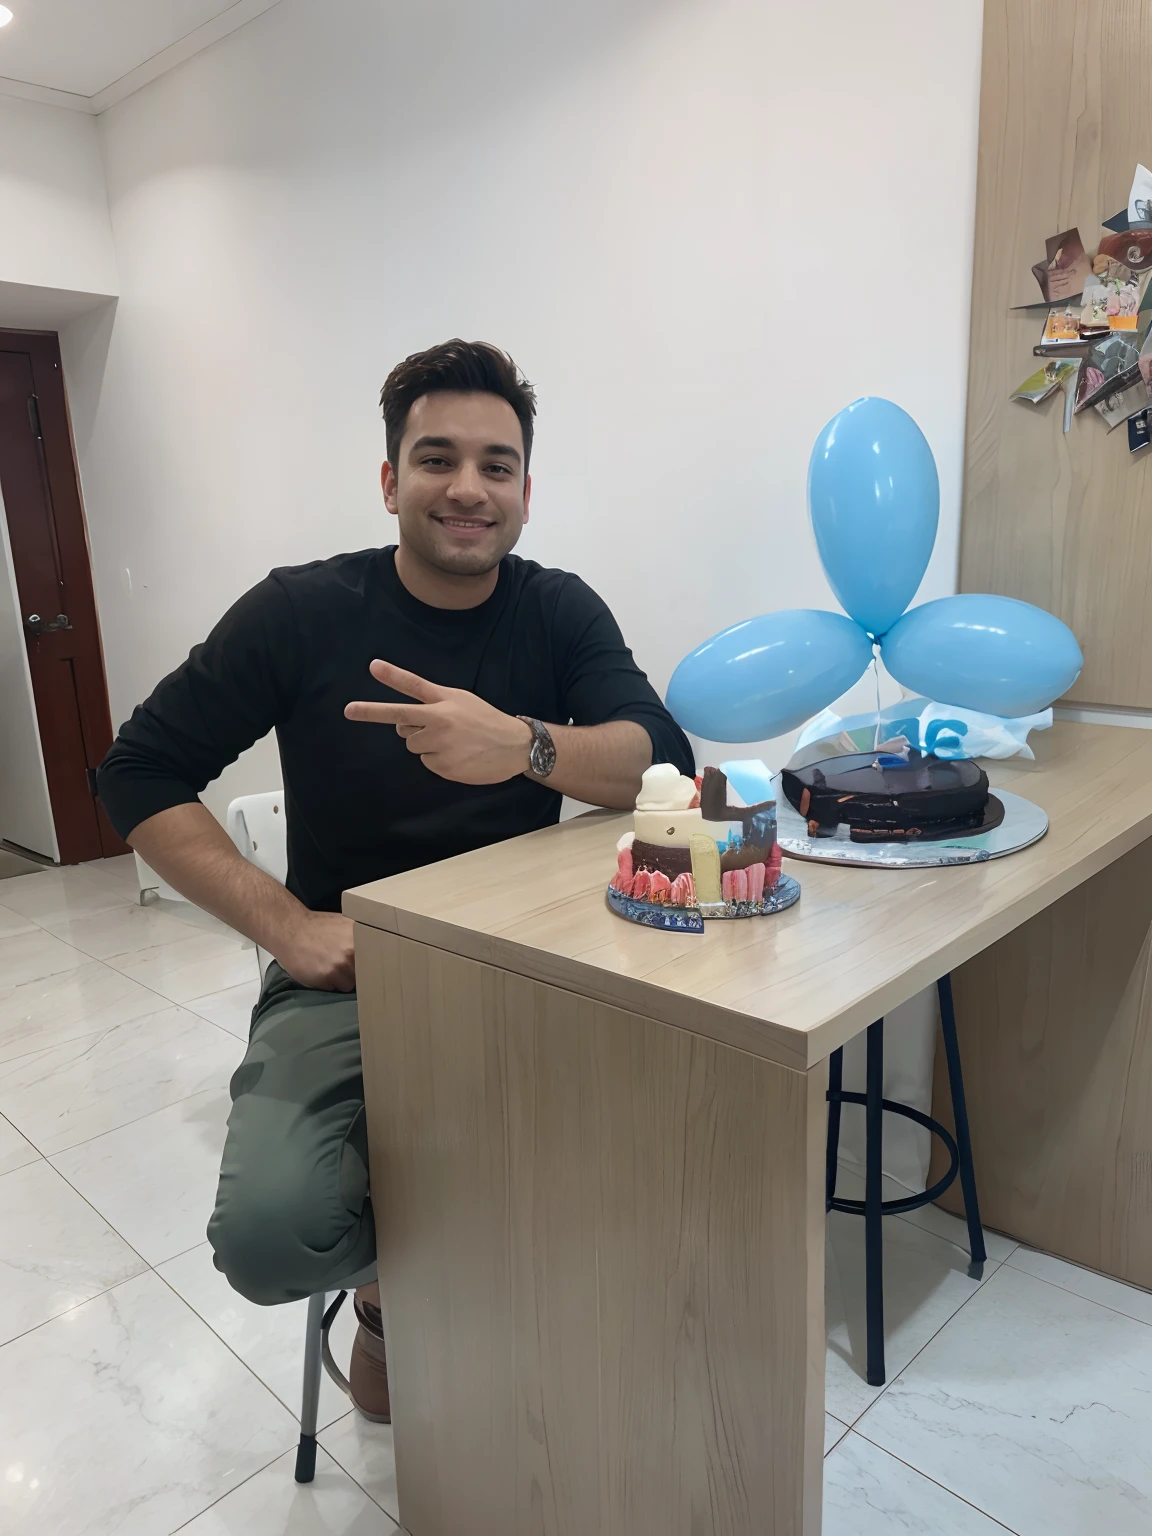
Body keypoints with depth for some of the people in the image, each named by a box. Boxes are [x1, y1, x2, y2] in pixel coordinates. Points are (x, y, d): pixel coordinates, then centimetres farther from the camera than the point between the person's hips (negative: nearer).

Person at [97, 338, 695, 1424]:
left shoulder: (560, 614, 1)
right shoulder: (301, 612, -5)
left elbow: (664, 760, -12)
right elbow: (138, 774, -2)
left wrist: (523, 746, -33)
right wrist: (285, 923, -14)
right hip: (344, 976, -1)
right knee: (270, 1235, -23)